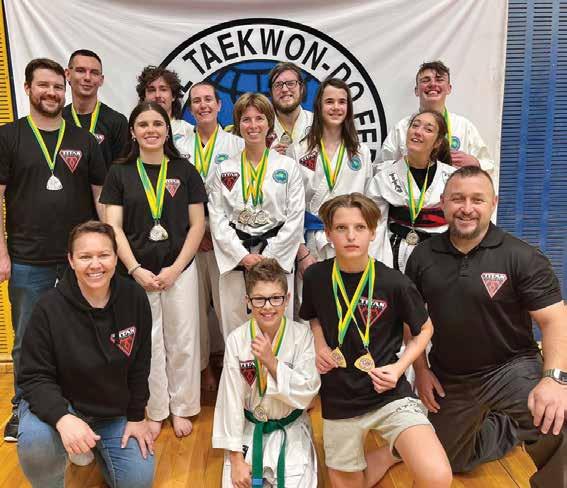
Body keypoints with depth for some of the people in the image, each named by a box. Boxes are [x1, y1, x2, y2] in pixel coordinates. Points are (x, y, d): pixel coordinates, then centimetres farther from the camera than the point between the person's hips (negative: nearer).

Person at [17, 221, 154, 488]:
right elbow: (35, 377, -18)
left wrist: (136, 416, 1)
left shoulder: (134, 298, -13)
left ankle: (100, 447, 29)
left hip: (115, 411, 3)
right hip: (58, 403, -2)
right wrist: (63, 418, -36)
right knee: (34, 442, -34)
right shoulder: (49, 307, -21)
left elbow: (139, 365, -2)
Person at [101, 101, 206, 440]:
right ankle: (155, 411, 25)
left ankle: (181, 408, 25)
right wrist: (137, 270, -11)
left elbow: (197, 225, 1)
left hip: (179, 269, 0)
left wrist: (176, 268, -8)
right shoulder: (120, 173, 3)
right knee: (147, 343, 7)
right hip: (138, 272, 0)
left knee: (182, 341, 7)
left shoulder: (185, 171, 3)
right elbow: (113, 227, -1)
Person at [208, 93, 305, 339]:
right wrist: (242, 255, -8)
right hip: (234, 259, 1)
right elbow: (217, 218, 3)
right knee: (235, 327, 3)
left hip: (277, 258, -1)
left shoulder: (287, 166, 6)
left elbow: (296, 217, -1)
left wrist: (268, 257, -8)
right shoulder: (224, 169, 9)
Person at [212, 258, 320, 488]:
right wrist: (236, 460, -9)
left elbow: (306, 393, -15)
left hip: (291, 432, 0)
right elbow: (231, 400, -10)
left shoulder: (302, 336, -13)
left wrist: (271, 361, -27)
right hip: (248, 431, 1)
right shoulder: (237, 340, -13)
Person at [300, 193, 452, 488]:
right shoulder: (315, 277, -6)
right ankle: (392, 452, 40)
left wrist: (399, 367, -11)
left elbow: (425, 330, 4)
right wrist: (320, 346, -3)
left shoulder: (394, 283, -13)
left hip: (390, 394, -3)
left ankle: (403, 448, 11)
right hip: (339, 401, 3)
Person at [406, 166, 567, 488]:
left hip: (512, 368, -4)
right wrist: (421, 369, 3)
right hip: (448, 379, 4)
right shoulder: (423, 256, -2)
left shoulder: (522, 257, -13)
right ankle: (512, 429, 39)